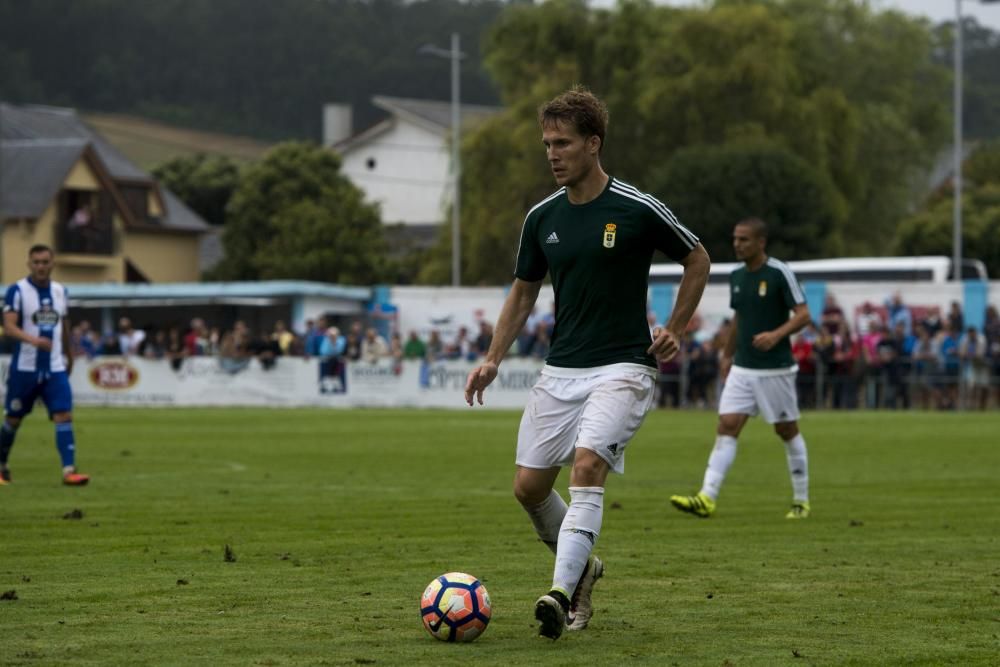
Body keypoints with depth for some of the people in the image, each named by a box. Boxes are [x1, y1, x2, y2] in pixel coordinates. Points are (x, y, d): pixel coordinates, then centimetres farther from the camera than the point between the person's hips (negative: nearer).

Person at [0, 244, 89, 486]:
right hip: (24, 368, -3)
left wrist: (68, 355, 26)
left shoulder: (60, 291, 8)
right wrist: (33, 340, -35)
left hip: (55, 368, 3)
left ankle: (69, 470, -16)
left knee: (64, 415, -12)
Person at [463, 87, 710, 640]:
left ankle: (562, 592, -32)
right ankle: (581, 566, 29)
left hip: (622, 367, -6)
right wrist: (493, 359, 7)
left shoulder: (637, 210, -9)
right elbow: (524, 292, 17)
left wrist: (675, 331, 0)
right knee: (528, 486, 3)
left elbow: (697, 260, 5)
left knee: (588, 464, -27)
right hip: (560, 370, 6)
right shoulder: (542, 217, 5)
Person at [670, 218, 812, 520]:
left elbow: (803, 314, -14)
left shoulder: (779, 273, -12)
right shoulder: (736, 277, 9)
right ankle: (707, 498, -14)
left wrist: (776, 334, -29)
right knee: (726, 427, -6)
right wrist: (727, 355, 24)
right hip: (742, 368, 6)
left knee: (787, 431, 6)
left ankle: (801, 501, 20)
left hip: (775, 369, -6)